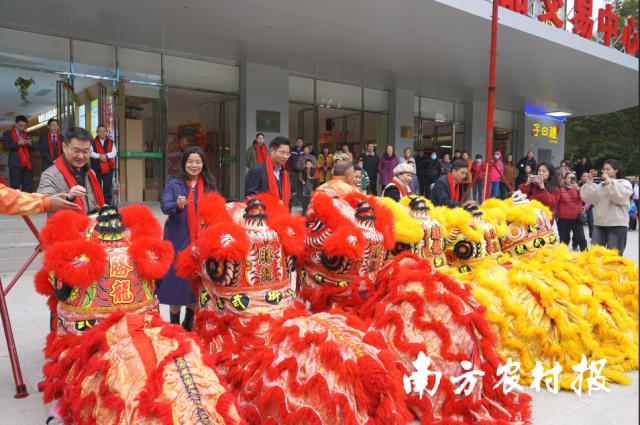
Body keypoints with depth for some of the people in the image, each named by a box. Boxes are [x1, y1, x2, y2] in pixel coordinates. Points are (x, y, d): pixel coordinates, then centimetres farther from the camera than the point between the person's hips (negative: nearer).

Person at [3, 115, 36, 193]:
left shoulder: (27, 135, 20)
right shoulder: (7, 133, 8)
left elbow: (34, 149, 16)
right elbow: (5, 147, -5)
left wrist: (30, 144, -6)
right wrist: (18, 143, -16)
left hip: (28, 164, 4)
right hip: (15, 164, -4)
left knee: (28, 188, 0)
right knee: (15, 188, -6)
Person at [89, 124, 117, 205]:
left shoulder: (111, 142, 11)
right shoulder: (93, 142, 5)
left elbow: (114, 153, 0)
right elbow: (91, 152, -6)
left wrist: (106, 155, -17)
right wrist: (99, 156, -21)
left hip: (108, 168, 1)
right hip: (96, 168, -1)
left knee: (107, 186, 3)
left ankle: (107, 203, 8)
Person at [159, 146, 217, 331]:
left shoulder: (209, 185, 7)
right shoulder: (174, 183, -1)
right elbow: (164, 205, -14)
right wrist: (177, 205, -35)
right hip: (179, 241, -3)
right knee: (177, 281, 0)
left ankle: (189, 323, 27)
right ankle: (174, 325, 18)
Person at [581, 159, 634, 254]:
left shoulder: (624, 183, 4)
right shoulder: (601, 185, 15)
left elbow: (620, 196, -17)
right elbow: (588, 198, 1)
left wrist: (608, 181, -13)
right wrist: (590, 181, -3)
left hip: (617, 224, -4)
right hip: (599, 224, 4)